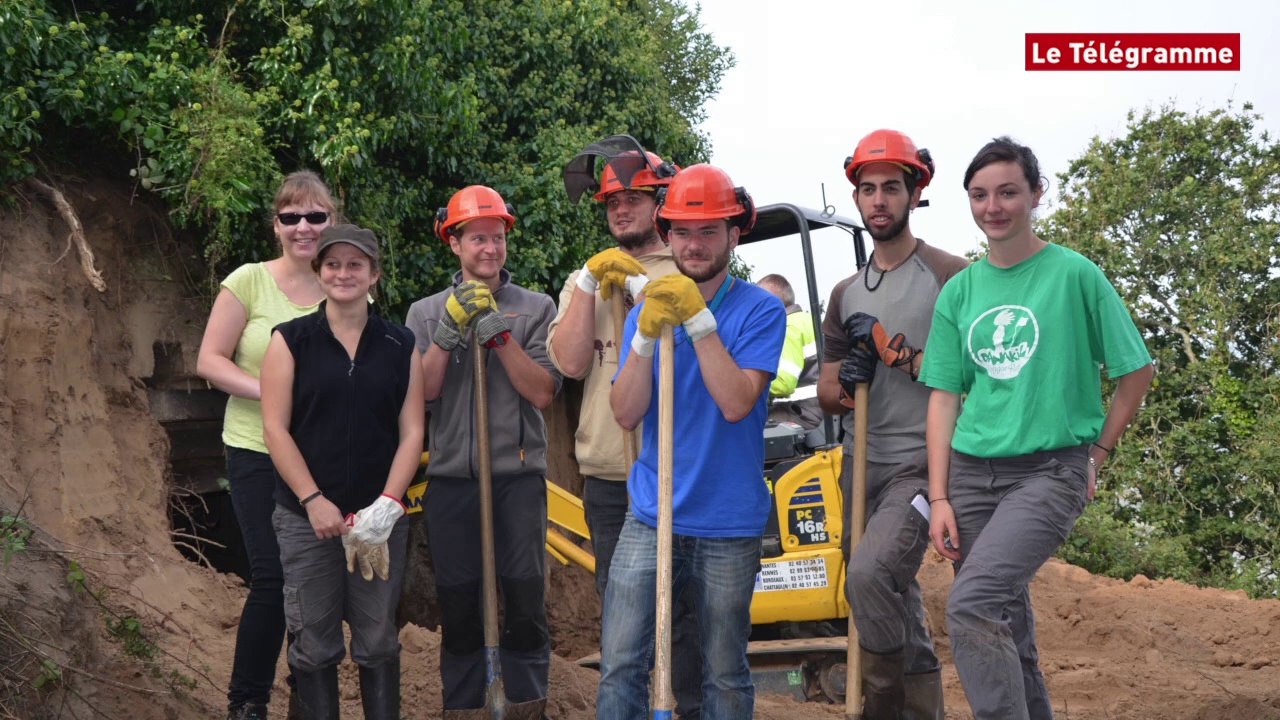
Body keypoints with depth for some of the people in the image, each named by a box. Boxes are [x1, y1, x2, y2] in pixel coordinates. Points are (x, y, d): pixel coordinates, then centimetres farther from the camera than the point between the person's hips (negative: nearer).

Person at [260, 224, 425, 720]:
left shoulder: (400, 345, 6)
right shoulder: (291, 340, 2)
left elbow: (412, 431, 3)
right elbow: (275, 428, -4)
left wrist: (387, 504, -9)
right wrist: (313, 501, -12)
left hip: (380, 517, 1)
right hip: (306, 516, -1)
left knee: (377, 641, 7)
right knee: (314, 643, 4)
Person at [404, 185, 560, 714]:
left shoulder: (535, 308, 4)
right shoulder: (426, 312, 9)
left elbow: (543, 393, -4)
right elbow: (421, 392, -2)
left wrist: (501, 336, -14)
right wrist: (446, 333, -14)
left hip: (518, 476, -1)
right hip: (450, 477, 2)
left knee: (523, 600, -1)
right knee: (458, 605, 8)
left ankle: (528, 703, 10)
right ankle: (462, 704, 19)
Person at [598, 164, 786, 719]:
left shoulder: (760, 310, -5)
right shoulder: (648, 308, 7)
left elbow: (737, 403, -18)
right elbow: (626, 414, -2)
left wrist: (699, 318, -21)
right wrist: (647, 334, -15)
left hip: (728, 525, -2)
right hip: (651, 515, 3)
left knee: (725, 675, 9)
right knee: (619, 664, -4)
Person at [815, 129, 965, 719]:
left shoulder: (949, 276, -4)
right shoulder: (846, 294, 15)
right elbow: (827, 397, 17)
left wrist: (896, 351, -17)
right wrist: (845, 384, -6)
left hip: (923, 464, -7)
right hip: (863, 467, 7)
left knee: (869, 572, -27)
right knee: (899, 608, 13)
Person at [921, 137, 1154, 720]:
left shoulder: (1074, 274, -3)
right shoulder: (959, 291, 9)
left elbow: (1137, 372, 3)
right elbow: (944, 396, 9)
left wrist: (1098, 453, 0)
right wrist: (939, 498, 2)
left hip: (1052, 469, -5)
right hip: (972, 471, 5)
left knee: (972, 608, -22)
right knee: (1007, 627, 8)